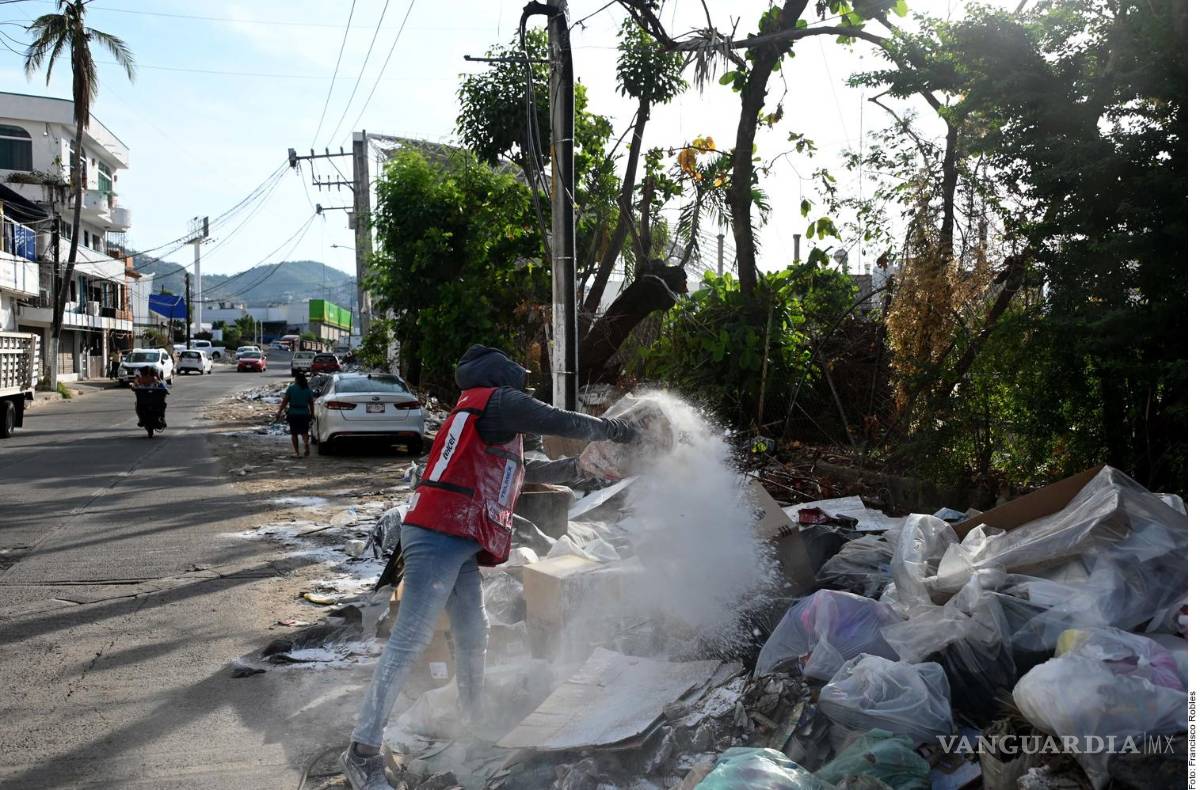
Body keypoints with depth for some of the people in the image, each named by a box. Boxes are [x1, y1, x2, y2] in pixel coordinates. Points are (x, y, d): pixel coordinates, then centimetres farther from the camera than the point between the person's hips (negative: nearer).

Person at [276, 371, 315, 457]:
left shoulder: (291, 388, -6)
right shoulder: (308, 390, 1)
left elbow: (285, 402, -6)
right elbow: (311, 404, 5)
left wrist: (279, 412, 2)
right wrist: (312, 416, 13)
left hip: (293, 414, -2)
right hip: (304, 414, 2)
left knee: (294, 434, 10)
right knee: (304, 432, 10)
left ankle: (297, 452, 8)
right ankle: (306, 443, -21)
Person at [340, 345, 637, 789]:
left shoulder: (486, 419, 26)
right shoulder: (498, 400, -2)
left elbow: (526, 469, 36)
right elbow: (560, 423, -1)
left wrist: (579, 467, 41)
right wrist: (612, 429, 15)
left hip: (457, 543, 10)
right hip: (440, 538, -10)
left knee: (473, 635, 14)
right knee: (411, 641, -12)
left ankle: (474, 723, 28)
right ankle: (363, 750, -10)